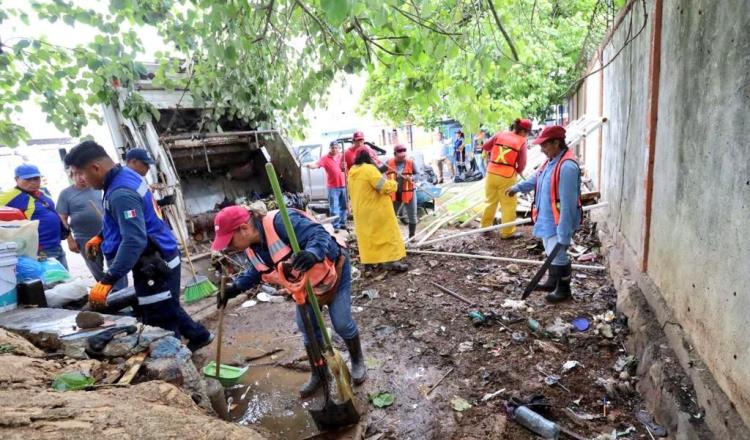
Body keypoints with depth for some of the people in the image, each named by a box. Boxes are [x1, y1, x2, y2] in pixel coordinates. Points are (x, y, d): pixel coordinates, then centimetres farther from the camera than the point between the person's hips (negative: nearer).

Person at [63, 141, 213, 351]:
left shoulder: (121, 193, -26)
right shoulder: (125, 174, 6)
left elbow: (134, 242, -33)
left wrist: (107, 281, -31)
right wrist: (100, 237, 21)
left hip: (154, 266, -10)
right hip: (158, 260, 10)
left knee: (160, 324, 0)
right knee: (167, 310, 25)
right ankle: (199, 335, 40)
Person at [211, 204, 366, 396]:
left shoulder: (281, 222, -37)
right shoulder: (251, 248, -9)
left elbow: (320, 234, -42)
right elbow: (257, 272, 12)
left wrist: (313, 253, -63)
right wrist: (235, 288, 1)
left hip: (332, 269, -7)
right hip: (305, 283, 8)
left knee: (342, 323, -2)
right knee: (307, 328, 10)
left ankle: (358, 361, 28)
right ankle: (318, 374, 31)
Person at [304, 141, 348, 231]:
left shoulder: (342, 156, 9)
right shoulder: (325, 158, -3)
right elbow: (317, 164, -17)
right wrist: (310, 165, -38)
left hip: (343, 185, 4)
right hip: (332, 187, -4)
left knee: (344, 206, 12)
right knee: (334, 208, -3)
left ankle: (342, 223, 25)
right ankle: (336, 226, 4)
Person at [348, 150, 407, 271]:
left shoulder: (352, 172, 8)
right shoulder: (369, 169, -17)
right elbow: (384, 187, -20)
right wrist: (393, 183, -3)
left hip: (360, 210, 8)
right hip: (377, 210, -8)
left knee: (367, 235, 14)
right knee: (387, 234, -1)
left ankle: (369, 259, 19)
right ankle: (391, 261, -3)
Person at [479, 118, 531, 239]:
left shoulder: (500, 134, 4)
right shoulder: (522, 142, -5)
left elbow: (485, 147, 10)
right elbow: (522, 163, -2)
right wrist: (517, 172, 17)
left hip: (491, 173, 4)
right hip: (507, 177, -4)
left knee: (490, 201, 17)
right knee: (509, 205, 6)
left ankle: (485, 226, 28)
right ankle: (508, 232, 12)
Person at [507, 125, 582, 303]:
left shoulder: (567, 166, -26)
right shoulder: (551, 161, 6)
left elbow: (567, 203, -28)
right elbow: (536, 178, 25)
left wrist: (564, 232, -27)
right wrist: (518, 187, 14)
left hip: (559, 222, -10)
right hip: (547, 219, 10)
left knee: (558, 255, 2)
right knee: (550, 253, 22)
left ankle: (564, 289, 21)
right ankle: (552, 282, 39)